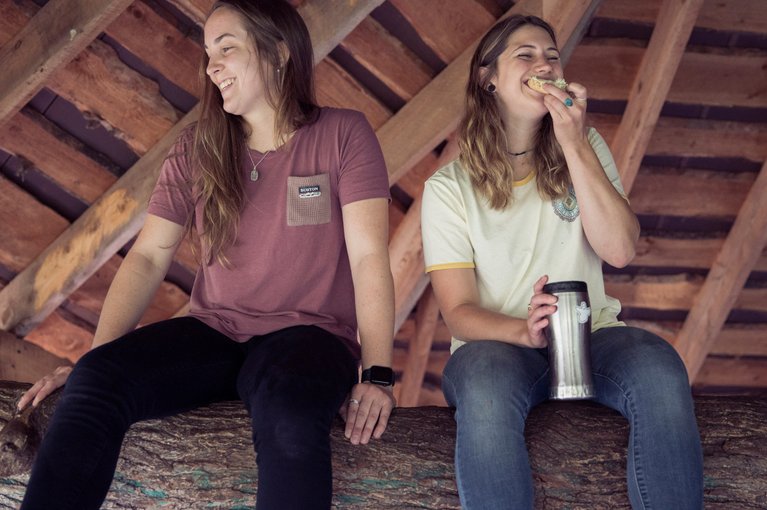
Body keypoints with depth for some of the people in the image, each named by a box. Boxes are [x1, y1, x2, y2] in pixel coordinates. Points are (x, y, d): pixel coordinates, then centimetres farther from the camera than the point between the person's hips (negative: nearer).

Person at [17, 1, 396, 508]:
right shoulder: (197, 149, 10)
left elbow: (369, 257, -8)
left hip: (308, 335, -3)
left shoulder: (343, 134, 0)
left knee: (288, 408, -38)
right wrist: (94, 358, -9)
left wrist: (377, 373, -18)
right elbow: (149, 257, 4)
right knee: (95, 381, -26)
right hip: (212, 334, 3)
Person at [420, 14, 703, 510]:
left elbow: (620, 250, -6)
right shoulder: (449, 187, 1)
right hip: (498, 342, -2)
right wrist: (524, 331, -27)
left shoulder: (584, 149, 10)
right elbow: (459, 311, -5)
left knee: (660, 371, -32)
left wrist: (575, 145, -12)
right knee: (487, 389, -39)